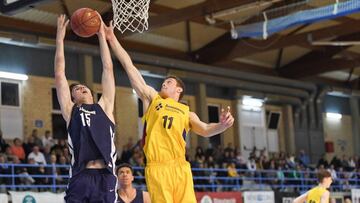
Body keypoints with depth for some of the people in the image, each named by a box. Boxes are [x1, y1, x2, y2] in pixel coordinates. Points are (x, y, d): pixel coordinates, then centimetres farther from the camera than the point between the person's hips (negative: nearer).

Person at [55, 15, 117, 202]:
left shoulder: (104, 107, 20)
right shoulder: (70, 111, 16)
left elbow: (107, 69, 19)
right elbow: (59, 75, 12)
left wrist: (102, 36, 20)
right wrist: (60, 38, 13)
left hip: (105, 176, 2)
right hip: (80, 177, -1)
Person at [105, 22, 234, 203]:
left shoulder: (187, 113, 23)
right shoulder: (152, 98, 21)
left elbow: (205, 130, 7)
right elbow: (129, 67, 19)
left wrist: (223, 125, -14)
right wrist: (112, 39, 18)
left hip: (180, 167, 1)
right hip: (157, 167, -1)